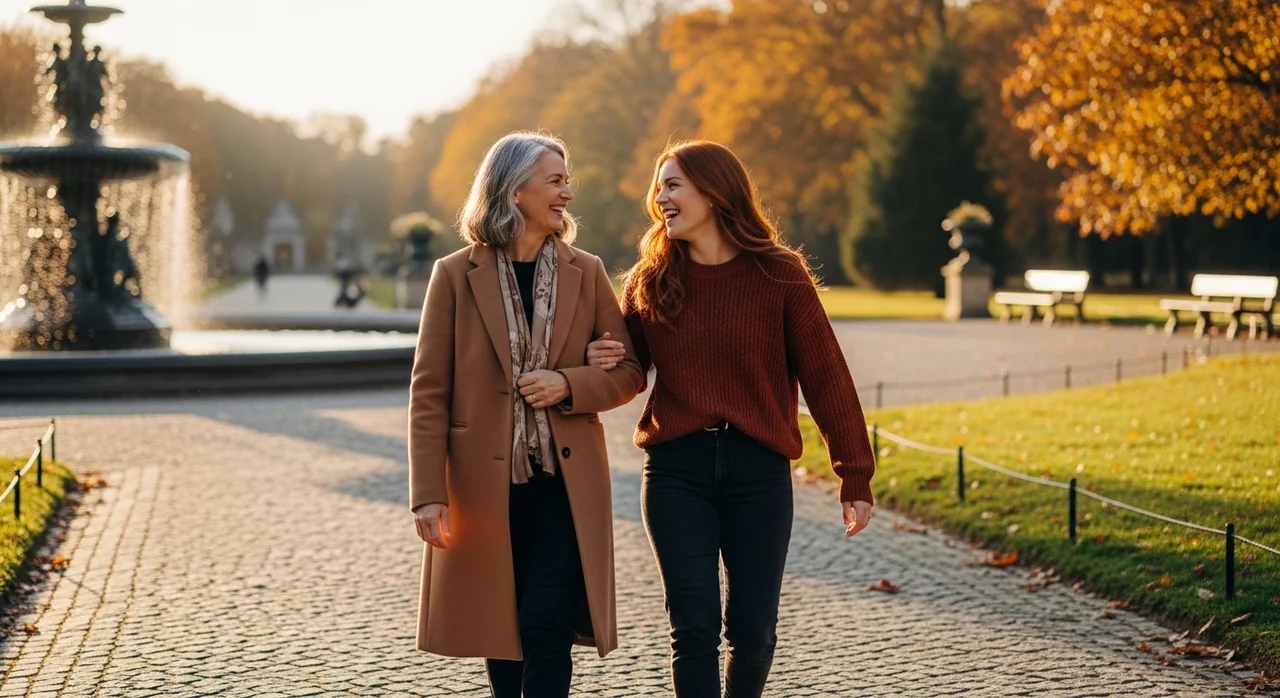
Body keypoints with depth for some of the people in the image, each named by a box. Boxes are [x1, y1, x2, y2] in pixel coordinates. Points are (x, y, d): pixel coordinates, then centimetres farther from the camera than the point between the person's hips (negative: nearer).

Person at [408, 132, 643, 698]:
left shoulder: (586, 273, 5)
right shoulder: (455, 275, -2)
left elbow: (628, 373, 7)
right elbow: (428, 393, -4)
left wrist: (569, 385, -13)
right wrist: (428, 495, -10)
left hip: (565, 485, 1)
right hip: (485, 486, -1)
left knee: (547, 625, -8)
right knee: (501, 629, 9)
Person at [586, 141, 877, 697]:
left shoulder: (779, 276, -3)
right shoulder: (650, 281, 5)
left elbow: (826, 377, -2)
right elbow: (632, 369, 17)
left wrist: (855, 475, -3)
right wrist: (601, 362, -7)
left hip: (758, 469, -1)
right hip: (676, 468, 1)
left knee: (753, 630, 3)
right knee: (694, 628, -3)